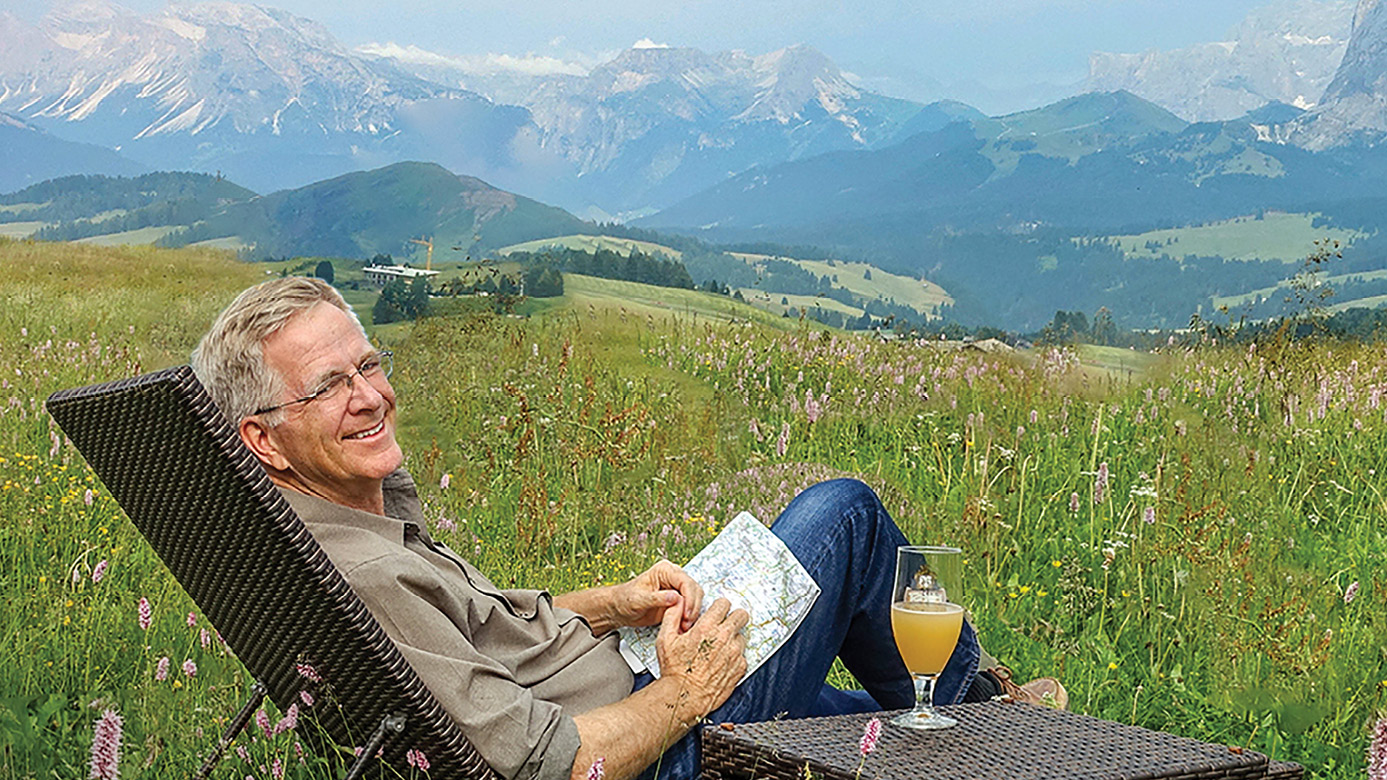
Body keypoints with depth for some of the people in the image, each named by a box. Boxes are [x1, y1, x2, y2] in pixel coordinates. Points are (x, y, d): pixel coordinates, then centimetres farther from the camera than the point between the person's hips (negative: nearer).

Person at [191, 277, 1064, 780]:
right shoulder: (360, 580, -31)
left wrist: (615, 604, 5)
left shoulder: (373, 502, 2)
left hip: (618, 694, 9)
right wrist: (682, 695, -18)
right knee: (842, 512, 2)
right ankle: (966, 700, 26)